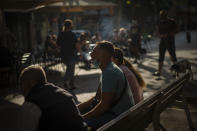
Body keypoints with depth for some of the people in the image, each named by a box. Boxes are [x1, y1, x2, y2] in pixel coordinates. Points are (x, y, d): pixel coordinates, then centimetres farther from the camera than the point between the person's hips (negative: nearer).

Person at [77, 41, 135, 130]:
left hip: (119, 115, -11)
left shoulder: (110, 72, -23)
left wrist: (83, 118, -16)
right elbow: (98, 96, 16)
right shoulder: (106, 69, 11)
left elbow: (104, 105, -24)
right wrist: (77, 107, 11)